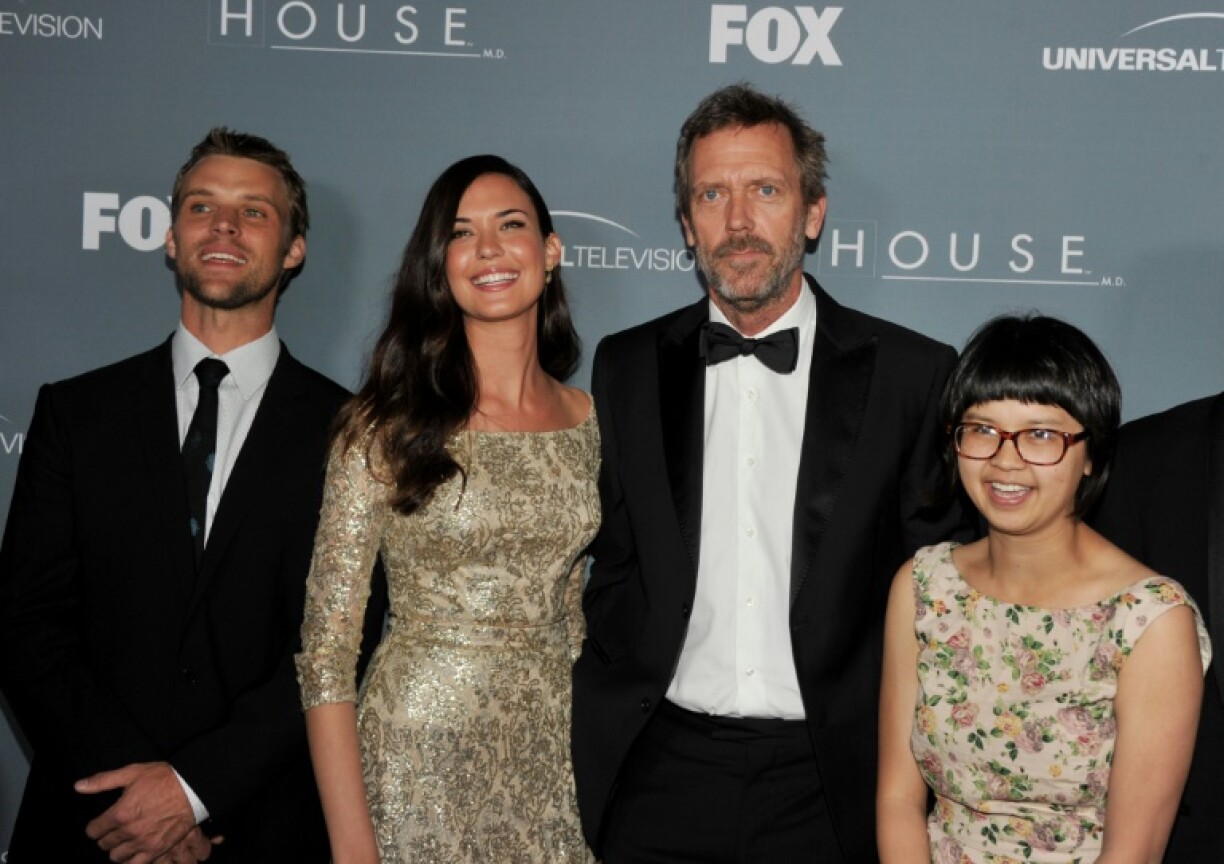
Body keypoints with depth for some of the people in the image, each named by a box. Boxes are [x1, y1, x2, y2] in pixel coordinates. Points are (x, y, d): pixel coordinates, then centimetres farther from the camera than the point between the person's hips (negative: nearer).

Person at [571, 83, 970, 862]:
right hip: (660, 775, 2)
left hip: (829, 786, -1)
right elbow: (611, 568, 10)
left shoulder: (913, 375, -2)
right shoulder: (626, 369, 5)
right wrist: (597, 740, 2)